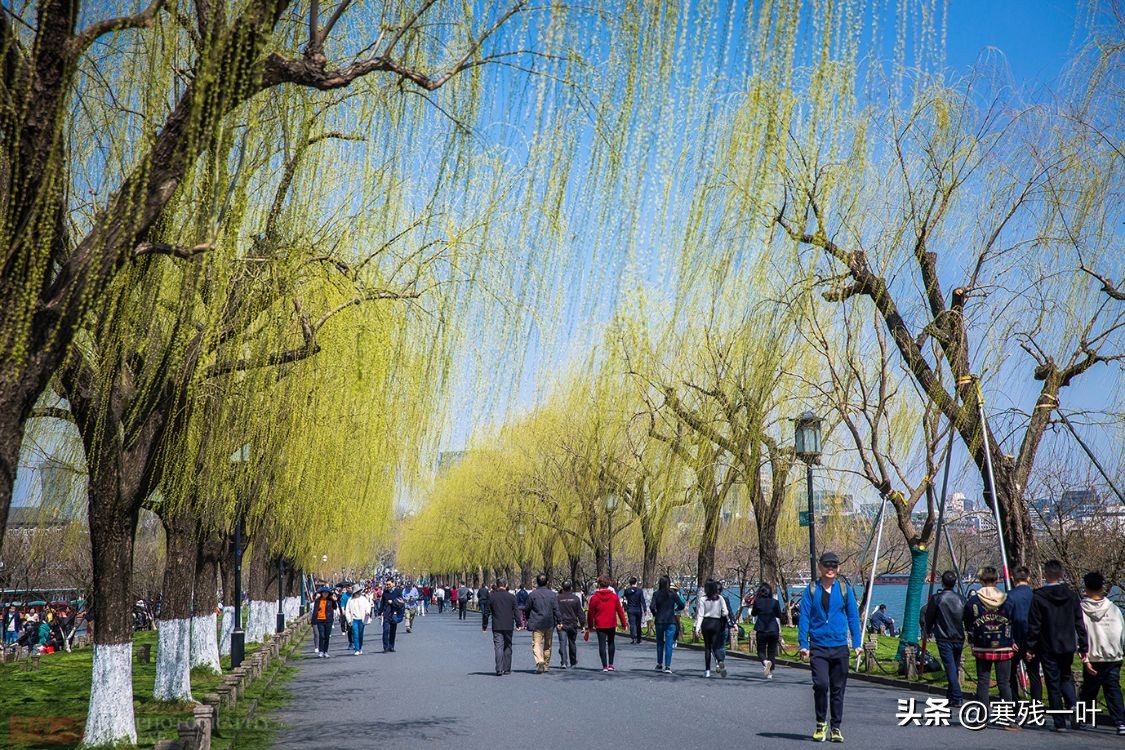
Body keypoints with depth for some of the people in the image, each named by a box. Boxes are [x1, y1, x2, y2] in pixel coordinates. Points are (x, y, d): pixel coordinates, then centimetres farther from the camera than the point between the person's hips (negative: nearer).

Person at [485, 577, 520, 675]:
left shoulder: (492, 597, -1)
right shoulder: (511, 597, -1)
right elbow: (515, 612, 0)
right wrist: (518, 624, 10)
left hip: (496, 626, -1)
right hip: (508, 626, 1)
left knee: (498, 647, -2)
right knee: (507, 647, 11)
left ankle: (499, 669, -15)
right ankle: (507, 669, 15)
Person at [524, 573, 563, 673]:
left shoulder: (532, 594, -3)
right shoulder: (553, 594, 0)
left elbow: (528, 609, 5)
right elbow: (556, 609, -2)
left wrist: (527, 620, 21)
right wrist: (559, 621, 4)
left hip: (536, 623, -2)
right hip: (549, 623, 3)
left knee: (536, 644, -6)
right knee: (547, 645, 16)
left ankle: (539, 661, -31)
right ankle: (546, 666, 24)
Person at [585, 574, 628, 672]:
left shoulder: (594, 597, -6)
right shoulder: (614, 596, -1)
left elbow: (590, 613, -4)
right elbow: (620, 610, 3)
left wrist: (589, 626, 6)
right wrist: (624, 623, 11)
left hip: (600, 625, -2)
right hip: (611, 624, 2)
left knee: (602, 644, 4)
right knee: (611, 642, 18)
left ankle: (605, 666, 1)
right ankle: (610, 664, 15)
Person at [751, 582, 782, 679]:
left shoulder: (757, 601, -2)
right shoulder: (775, 602, 0)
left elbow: (753, 615, 8)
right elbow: (778, 618, 2)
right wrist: (779, 631, 8)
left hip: (761, 630, -1)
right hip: (773, 630, 1)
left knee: (761, 650, 8)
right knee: (772, 651, 11)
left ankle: (765, 662, -23)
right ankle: (770, 673, 9)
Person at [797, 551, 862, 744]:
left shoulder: (845, 589, 4)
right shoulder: (811, 589, 1)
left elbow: (853, 617, 9)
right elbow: (804, 617, 2)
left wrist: (857, 643, 3)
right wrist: (803, 644, -4)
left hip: (840, 647, 2)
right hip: (818, 647, -1)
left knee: (838, 689, 8)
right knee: (821, 684, -15)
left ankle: (836, 728, 21)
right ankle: (821, 723, 4)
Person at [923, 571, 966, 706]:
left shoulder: (937, 598, -9)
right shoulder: (960, 599, 3)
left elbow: (928, 617, 0)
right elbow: (966, 618, 12)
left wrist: (929, 631, 18)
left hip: (944, 639, -4)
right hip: (959, 638, 5)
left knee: (950, 668, -7)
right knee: (955, 668, 16)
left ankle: (957, 698, -14)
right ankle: (951, 694, 28)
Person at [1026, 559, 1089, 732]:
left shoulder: (1038, 597, -10)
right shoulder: (1071, 596, 1)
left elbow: (1034, 626, -9)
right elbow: (1080, 623, 3)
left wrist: (1031, 647, -1)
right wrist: (1083, 647, 9)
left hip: (1048, 648, -4)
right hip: (1068, 646, 4)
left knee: (1053, 684, 3)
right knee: (1066, 678, 20)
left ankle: (1060, 723, 4)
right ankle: (1073, 704, -7)